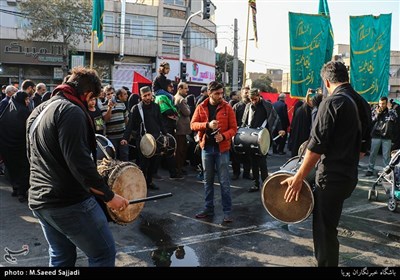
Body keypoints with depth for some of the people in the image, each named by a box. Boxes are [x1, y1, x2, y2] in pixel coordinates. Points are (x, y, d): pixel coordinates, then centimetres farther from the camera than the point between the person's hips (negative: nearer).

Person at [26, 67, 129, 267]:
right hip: (69, 202, -10)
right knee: (104, 253, 1)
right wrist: (109, 196, -17)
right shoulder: (70, 111, -16)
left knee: (61, 257, 21)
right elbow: (79, 162, -23)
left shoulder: (37, 112, 14)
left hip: (38, 201, 10)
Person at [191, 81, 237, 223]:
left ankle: (227, 211, 8)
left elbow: (233, 128, -4)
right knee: (208, 180, 12)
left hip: (222, 148, -3)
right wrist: (207, 125, -20)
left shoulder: (227, 108, -3)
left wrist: (224, 136, -22)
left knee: (224, 181, 0)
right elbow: (193, 124, -3)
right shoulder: (201, 107, 3)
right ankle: (208, 208, 25)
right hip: (206, 148, 3)